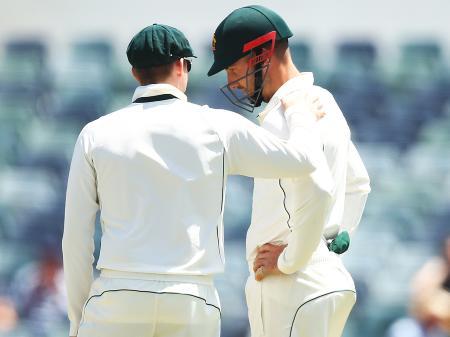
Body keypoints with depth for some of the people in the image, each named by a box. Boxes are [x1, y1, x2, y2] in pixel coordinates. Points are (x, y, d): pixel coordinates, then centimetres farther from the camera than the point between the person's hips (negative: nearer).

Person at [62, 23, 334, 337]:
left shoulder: (96, 135, 4)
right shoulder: (218, 127, 2)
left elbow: (76, 238, 4)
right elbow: (302, 159, 12)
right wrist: (302, 117, 34)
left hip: (119, 300, -1)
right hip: (193, 307, 1)